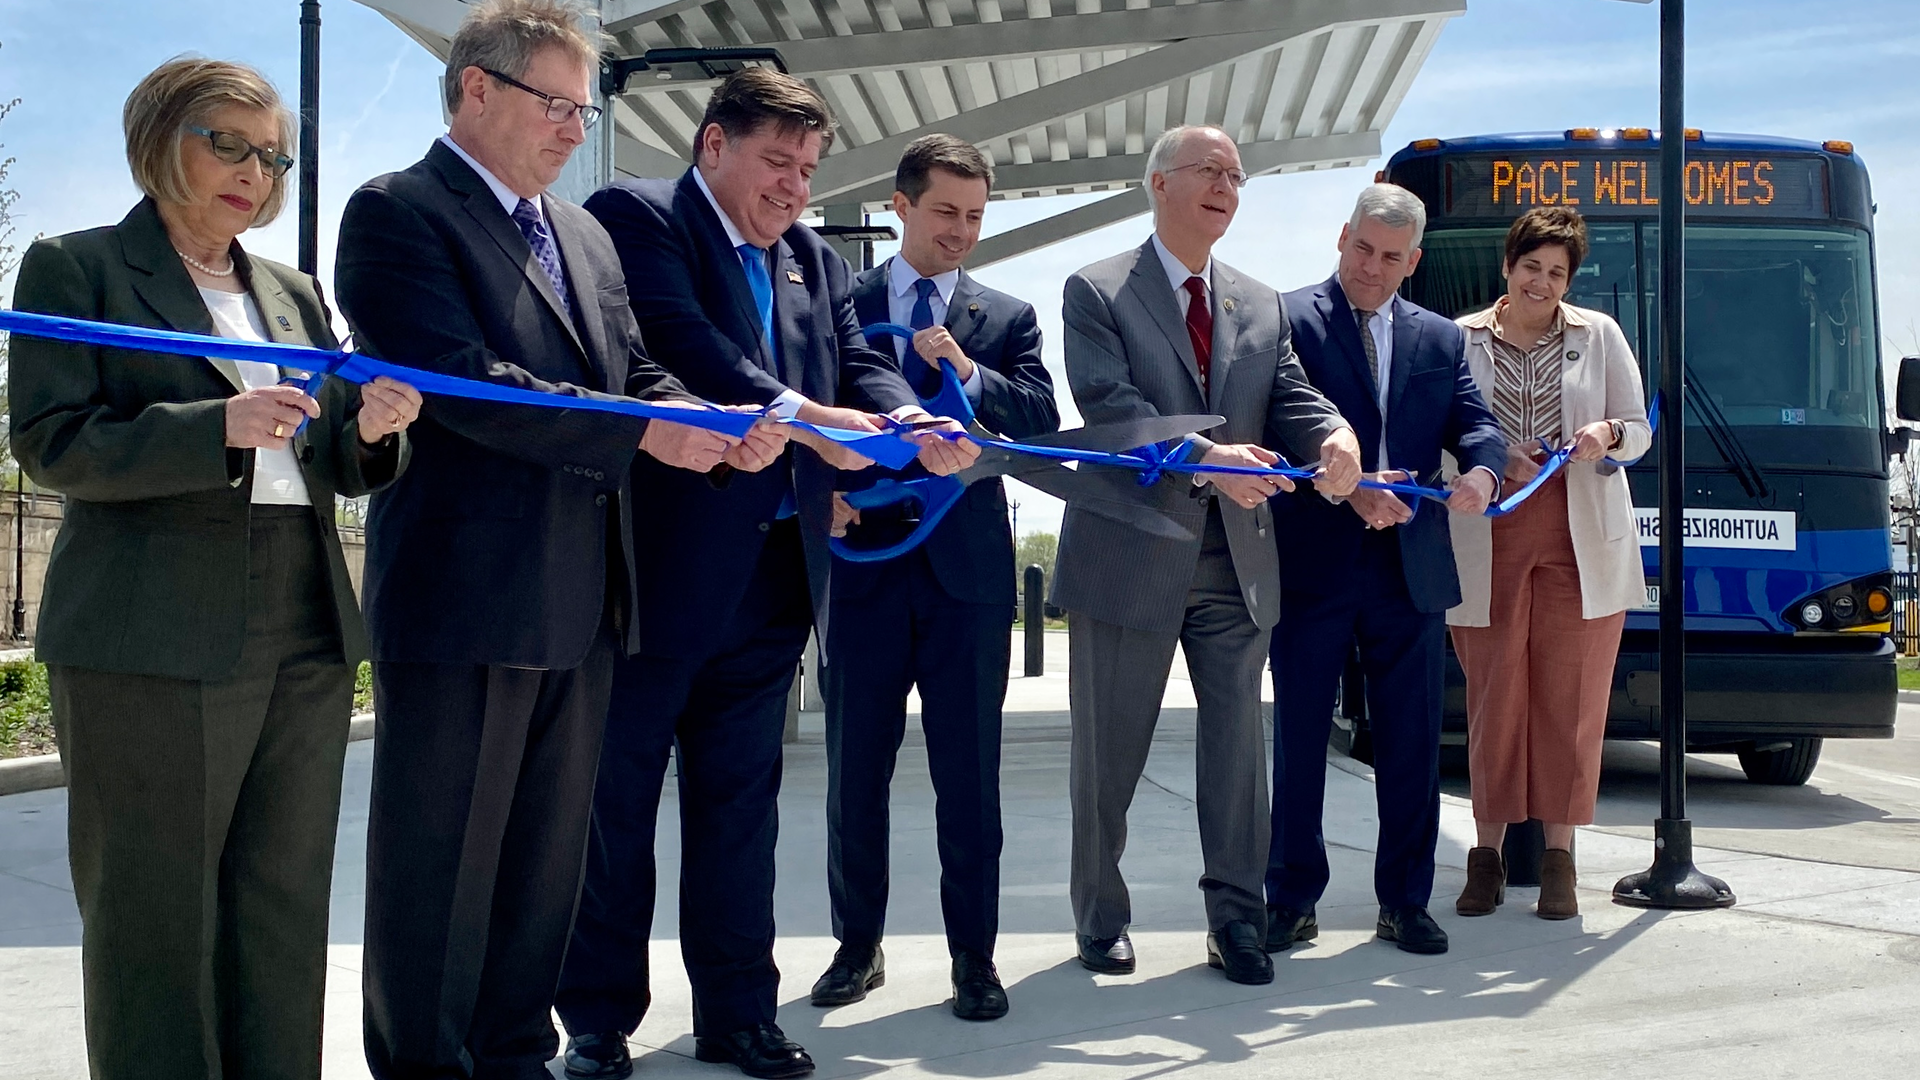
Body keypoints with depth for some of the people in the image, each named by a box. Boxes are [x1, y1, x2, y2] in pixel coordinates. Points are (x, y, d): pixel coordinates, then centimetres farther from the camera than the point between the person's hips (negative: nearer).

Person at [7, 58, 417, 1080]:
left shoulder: (293, 292, 19)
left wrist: (368, 429, -4)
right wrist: (219, 428, -21)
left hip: (305, 640, 6)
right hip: (151, 641, -5)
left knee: (286, 908, 9)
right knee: (156, 914, 1)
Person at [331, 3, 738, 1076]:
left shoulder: (583, 231, 18)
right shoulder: (397, 213, -7)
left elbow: (636, 371, 14)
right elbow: (465, 383, -18)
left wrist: (716, 425, -9)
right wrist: (647, 433, -19)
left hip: (582, 598, 8)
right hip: (464, 595, -8)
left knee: (550, 848, 15)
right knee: (441, 856, 3)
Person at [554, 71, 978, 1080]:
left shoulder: (813, 259, 17)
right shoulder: (636, 216, -5)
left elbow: (859, 363, 5)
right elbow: (684, 344, -20)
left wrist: (912, 422, -17)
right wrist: (801, 415, -31)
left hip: (771, 573, 6)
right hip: (656, 567, -6)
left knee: (741, 800, 13)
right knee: (614, 799, 6)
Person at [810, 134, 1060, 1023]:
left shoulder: (1007, 318, 10)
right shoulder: (840, 305, 8)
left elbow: (1042, 420, -4)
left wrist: (966, 371, -16)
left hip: (967, 572, 0)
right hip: (864, 561, 0)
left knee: (969, 776, 4)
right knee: (855, 771, 7)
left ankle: (974, 956, 14)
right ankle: (858, 947, 21)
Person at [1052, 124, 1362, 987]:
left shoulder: (1261, 306, 14)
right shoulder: (1097, 292, -2)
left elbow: (1291, 397, 4)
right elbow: (1108, 405, -16)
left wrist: (1333, 436, -21)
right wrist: (1207, 459, -29)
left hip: (1235, 559, 4)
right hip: (1130, 552, -4)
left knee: (1237, 741, 6)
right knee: (1109, 749, 7)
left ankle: (1236, 917, 17)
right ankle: (1100, 917, 21)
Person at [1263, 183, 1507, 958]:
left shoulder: (1440, 339, 15)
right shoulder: (1287, 321, 0)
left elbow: (1476, 423, 7)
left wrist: (1481, 471, -16)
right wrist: (1348, 489, -23)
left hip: (1411, 569, 4)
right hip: (1312, 566, -4)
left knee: (1411, 742, 8)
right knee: (1298, 740, 5)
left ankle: (1405, 900, 20)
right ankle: (1292, 900, 16)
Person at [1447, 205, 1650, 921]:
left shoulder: (1599, 336, 9)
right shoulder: (1460, 340, 6)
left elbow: (1640, 431, 11)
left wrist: (1607, 434, -12)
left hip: (1582, 541, 1)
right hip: (1489, 540, -1)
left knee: (1571, 698, 1)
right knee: (1494, 695, 0)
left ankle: (1559, 855, 10)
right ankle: (1488, 852, 10)